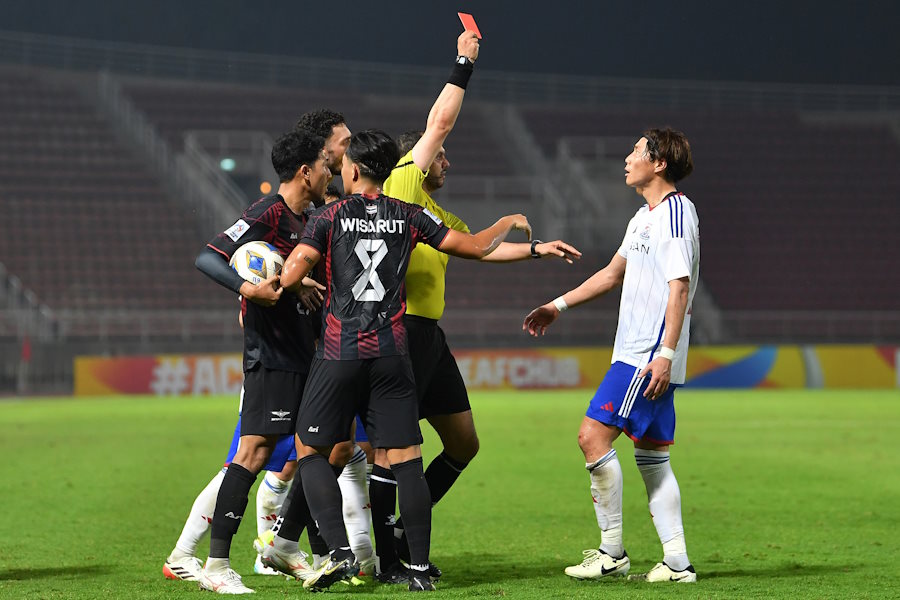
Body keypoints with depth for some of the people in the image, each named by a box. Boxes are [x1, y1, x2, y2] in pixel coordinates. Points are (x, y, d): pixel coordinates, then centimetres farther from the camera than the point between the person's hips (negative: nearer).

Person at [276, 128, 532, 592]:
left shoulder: (330, 217, 0)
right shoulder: (409, 217, 7)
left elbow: (290, 276, -10)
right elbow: (476, 246, 13)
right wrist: (509, 222, 32)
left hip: (340, 352, -2)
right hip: (392, 353, 2)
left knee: (310, 451, 8)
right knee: (406, 461, 3)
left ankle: (340, 553, -7)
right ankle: (420, 567, 1)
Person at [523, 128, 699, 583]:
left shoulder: (676, 213, -12)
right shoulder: (645, 216, 19)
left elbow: (679, 288, -19)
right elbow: (613, 273, 31)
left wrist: (665, 353, -25)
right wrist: (558, 306, 31)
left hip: (650, 357, -10)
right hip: (636, 354, 10)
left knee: (593, 435, -12)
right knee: (651, 455, 8)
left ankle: (612, 553, -8)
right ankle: (677, 562, 7)